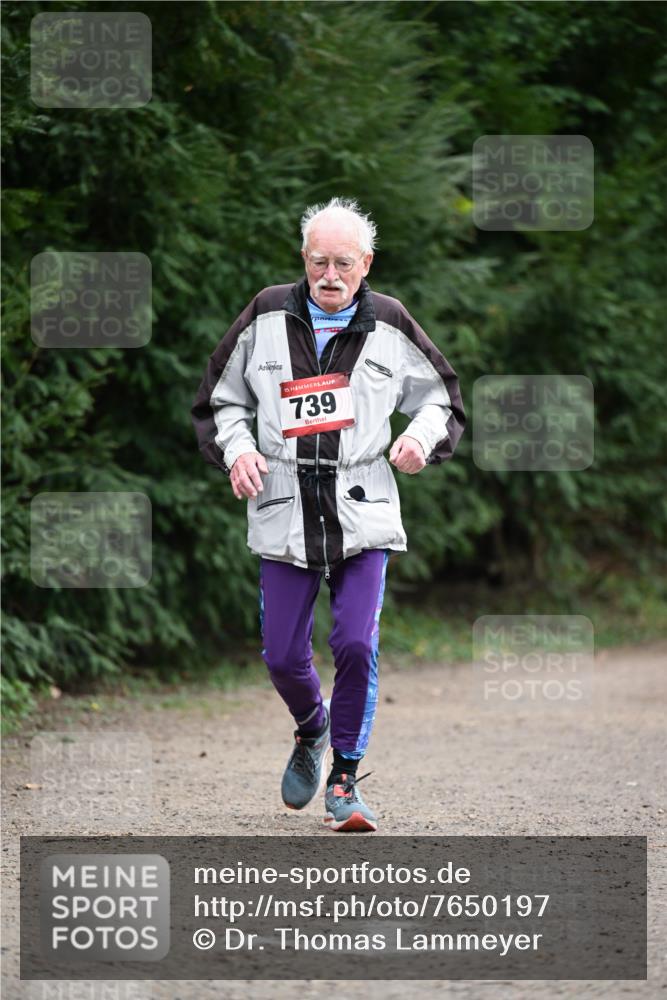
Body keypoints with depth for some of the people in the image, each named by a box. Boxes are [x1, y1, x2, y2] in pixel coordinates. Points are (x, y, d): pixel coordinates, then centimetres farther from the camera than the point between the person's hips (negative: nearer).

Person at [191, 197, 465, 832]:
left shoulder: (389, 327, 3)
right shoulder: (266, 317, 4)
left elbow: (443, 397, 15)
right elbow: (219, 401, 15)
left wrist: (422, 437, -6)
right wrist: (236, 450, -4)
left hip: (364, 515, -1)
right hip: (283, 512, 1)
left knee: (357, 645, -13)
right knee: (282, 655, 2)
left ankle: (345, 777, 2)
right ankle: (311, 733, 35)